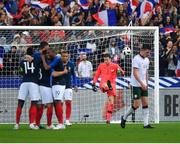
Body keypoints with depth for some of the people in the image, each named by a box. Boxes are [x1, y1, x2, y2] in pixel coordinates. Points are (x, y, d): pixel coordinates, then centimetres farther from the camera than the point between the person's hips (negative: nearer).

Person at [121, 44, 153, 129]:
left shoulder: (146, 60, 12)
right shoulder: (136, 59, -13)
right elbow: (135, 73, -20)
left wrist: (146, 83, 15)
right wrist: (141, 83, -25)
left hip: (143, 85, 7)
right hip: (136, 85, -7)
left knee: (145, 103, -1)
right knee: (136, 105, -8)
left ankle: (146, 124, -2)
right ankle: (124, 118, 13)